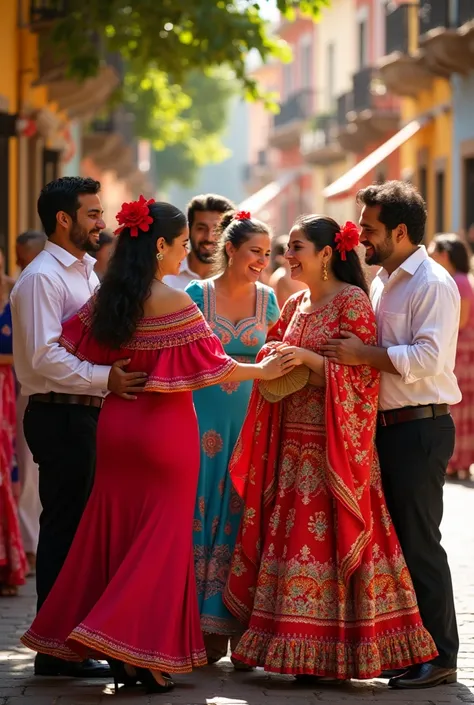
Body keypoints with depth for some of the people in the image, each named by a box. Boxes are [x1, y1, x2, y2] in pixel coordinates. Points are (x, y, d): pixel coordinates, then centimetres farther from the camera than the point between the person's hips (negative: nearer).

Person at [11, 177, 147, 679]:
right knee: (65, 526, -6)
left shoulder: (86, 274, 18)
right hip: (60, 416, -9)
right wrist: (104, 378, -28)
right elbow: (44, 355, -22)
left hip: (86, 413, 9)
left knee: (82, 525, 12)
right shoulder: (42, 277, -12)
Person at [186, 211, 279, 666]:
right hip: (205, 419, -2)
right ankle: (202, 634, 4)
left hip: (251, 419, 2)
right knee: (202, 513, -2)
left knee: (244, 518, 1)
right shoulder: (197, 295, 1)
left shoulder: (266, 299, 8)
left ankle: (242, 632, 5)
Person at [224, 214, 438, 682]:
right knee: (290, 535, 5)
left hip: (333, 445, -8)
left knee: (326, 539, -7)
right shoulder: (295, 306, 14)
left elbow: (362, 372, -13)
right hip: (291, 443, 8)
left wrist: (309, 359, -20)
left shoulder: (352, 301, -8)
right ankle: (300, 651, 11)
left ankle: (333, 654, -1)